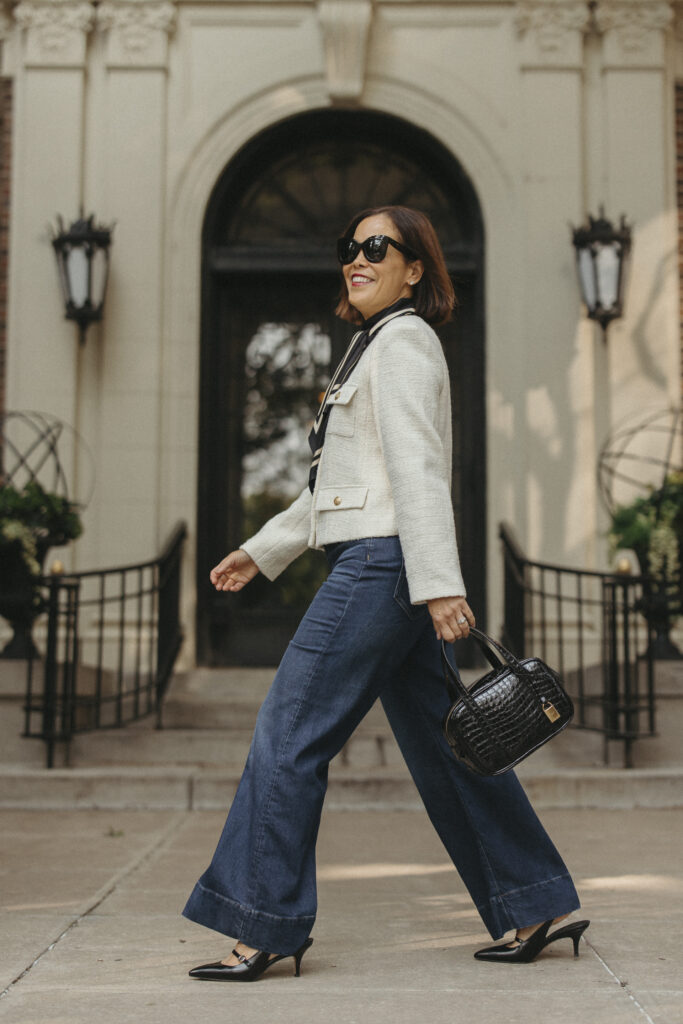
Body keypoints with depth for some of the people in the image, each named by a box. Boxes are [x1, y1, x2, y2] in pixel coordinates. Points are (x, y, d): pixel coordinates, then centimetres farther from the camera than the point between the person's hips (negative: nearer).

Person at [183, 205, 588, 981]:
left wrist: (439, 584, -24)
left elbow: (417, 469, -17)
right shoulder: (378, 347, 23)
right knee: (440, 745, 11)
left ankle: (264, 928, -1)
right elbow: (343, 482, 26)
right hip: (379, 567, 10)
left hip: (384, 563, -10)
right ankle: (535, 908, 17)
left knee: (290, 732, -7)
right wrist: (261, 550, 26)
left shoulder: (403, 340, -6)